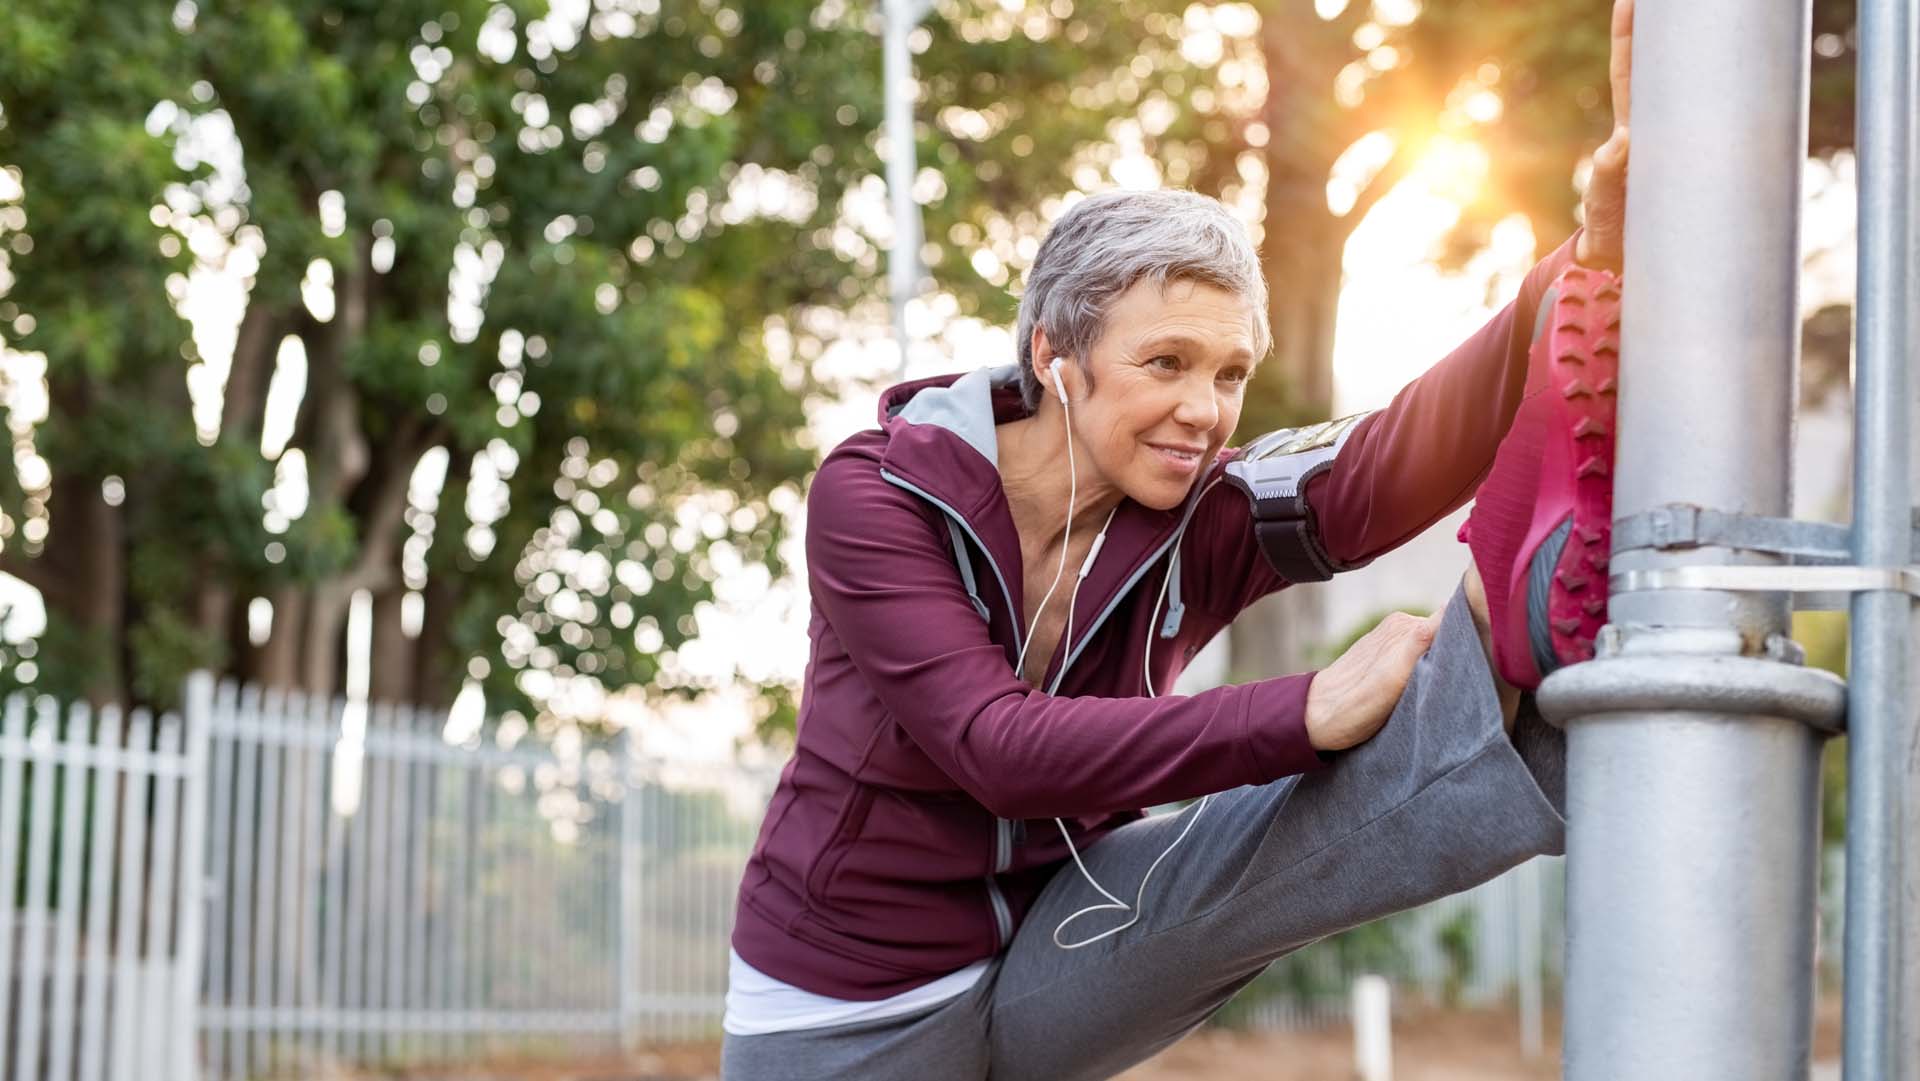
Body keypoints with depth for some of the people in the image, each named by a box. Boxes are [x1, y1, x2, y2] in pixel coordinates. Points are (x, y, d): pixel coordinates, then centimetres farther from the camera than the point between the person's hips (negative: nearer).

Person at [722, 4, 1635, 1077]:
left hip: (1048, 967, 2)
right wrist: (1310, 712, -40)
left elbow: (1396, 463, -34)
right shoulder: (875, 495, -19)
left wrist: (1596, 253, -51)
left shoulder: (1202, 519, -13)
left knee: (1294, 825, -24)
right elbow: (1001, 748, -32)